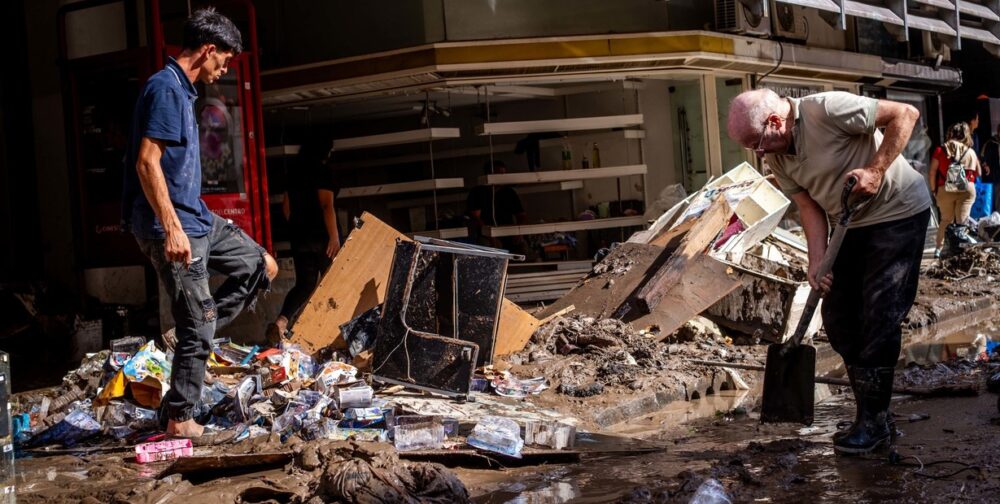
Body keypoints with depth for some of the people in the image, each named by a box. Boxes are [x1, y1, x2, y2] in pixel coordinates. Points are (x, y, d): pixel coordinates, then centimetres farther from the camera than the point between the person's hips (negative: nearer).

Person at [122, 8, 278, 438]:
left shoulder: (182, 89, 15)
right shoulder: (165, 88, -16)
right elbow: (146, 162, -24)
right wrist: (171, 228, -27)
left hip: (197, 217, 10)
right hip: (173, 226, -10)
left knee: (262, 267, 16)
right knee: (197, 326, -5)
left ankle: (192, 336, 15)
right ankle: (179, 420, 7)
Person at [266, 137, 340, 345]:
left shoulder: (293, 172, 12)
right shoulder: (322, 171, -9)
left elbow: (286, 207, 18)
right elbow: (326, 205, -18)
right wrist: (334, 236, -19)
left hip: (300, 236, 6)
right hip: (321, 236, -6)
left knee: (304, 284, 6)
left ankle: (281, 322, -14)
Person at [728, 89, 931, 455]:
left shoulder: (826, 109, -24)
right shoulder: (775, 156, -1)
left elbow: (905, 114, -21)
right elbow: (810, 206, -1)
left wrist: (876, 171, -27)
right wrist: (817, 262, -13)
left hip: (898, 213, -8)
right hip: (852, 224, 8)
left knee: (879, 319, -9)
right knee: (838, 319, 6)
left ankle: (873, 421, 0)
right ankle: (873, 414, 16)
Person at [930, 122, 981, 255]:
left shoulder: (940, 150, 2)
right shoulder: (971, 152, 4)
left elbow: (932, 172, -1)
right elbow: (978, 173, 11)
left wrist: (933, 190, 7)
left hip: (945, 189, 1)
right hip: (967, 189, -1)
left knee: (946, 220, 16)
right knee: (962, 221, 0)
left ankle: (939, 248, 15)